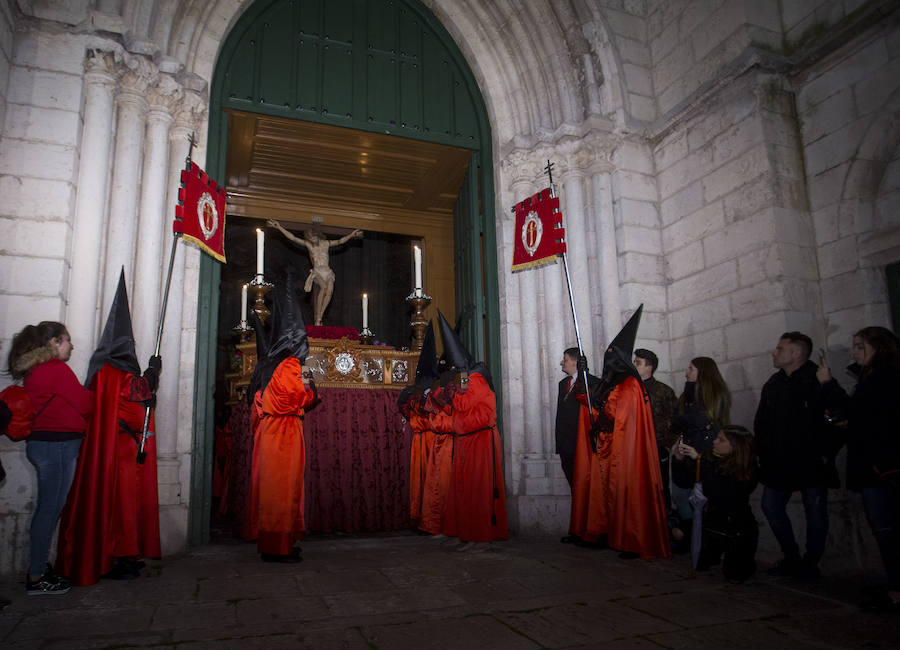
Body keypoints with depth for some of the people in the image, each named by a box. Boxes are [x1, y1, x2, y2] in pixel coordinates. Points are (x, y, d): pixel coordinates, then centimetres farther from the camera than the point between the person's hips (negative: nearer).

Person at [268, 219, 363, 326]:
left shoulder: (326, 243, 18)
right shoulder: (307, 244, 10)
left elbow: (340, 241, 25)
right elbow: (292, 237, 6)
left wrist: (351, 235, 22)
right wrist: (279, 227, 2)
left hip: (328, 272, 4)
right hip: (317, 271, -4)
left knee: (329, 291, -21)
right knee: (323, 287, -30)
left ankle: (320, 316, -14)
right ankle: (317, 320, -28)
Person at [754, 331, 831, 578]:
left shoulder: (818, 380, -10)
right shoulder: (773, 384, 8)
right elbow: (761, 423, 13)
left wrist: (826, 454, -15)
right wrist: (764, 454, 5)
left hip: (812, 464, -6)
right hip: (779, 463, 6)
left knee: (815, 512, 4)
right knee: (771, 506, 9)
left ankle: (810, 563, 20)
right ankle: (791, 557, 25)